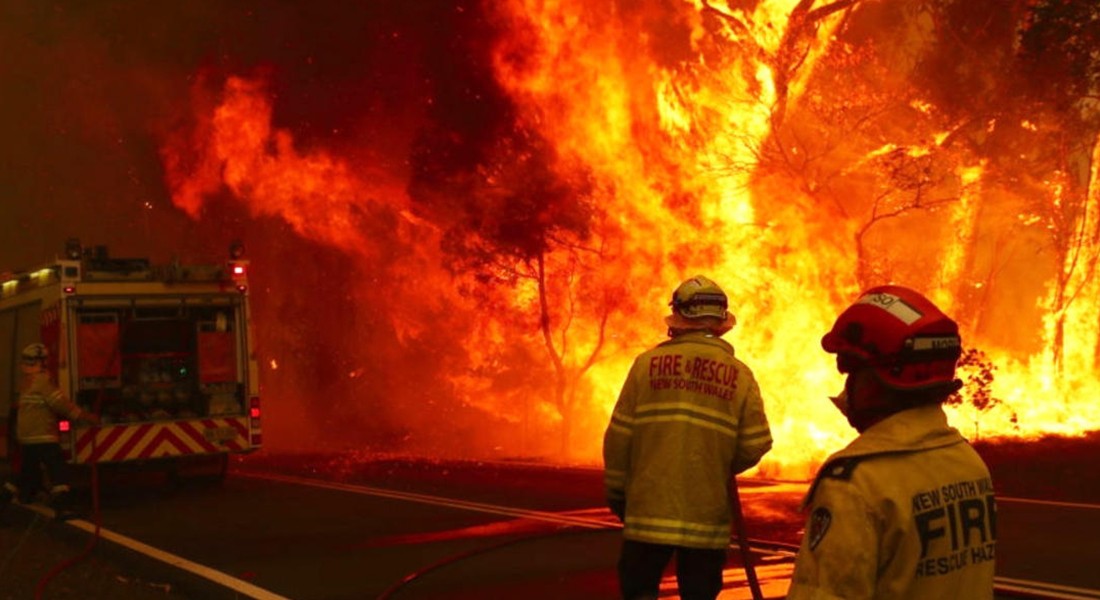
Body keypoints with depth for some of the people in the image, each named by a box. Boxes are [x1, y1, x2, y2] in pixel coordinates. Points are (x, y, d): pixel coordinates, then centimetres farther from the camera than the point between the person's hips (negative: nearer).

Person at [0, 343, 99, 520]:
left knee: (28, 473, 20)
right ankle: (62, 507, -19)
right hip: (43, 437, -9)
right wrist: (87, 416, -12)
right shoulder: (42, 381, -13)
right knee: (57, 471, -10)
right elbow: (61, 404, -16)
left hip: (27, 438, 9)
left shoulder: (26, 383, 15)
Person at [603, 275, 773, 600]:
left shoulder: (648, 362, -3)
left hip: (650, 510, -1)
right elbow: (755, 446, -4)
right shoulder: (740, 375, -1)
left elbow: (619, 437, -3)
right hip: (708, 515, 1)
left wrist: (616, 493, 11)